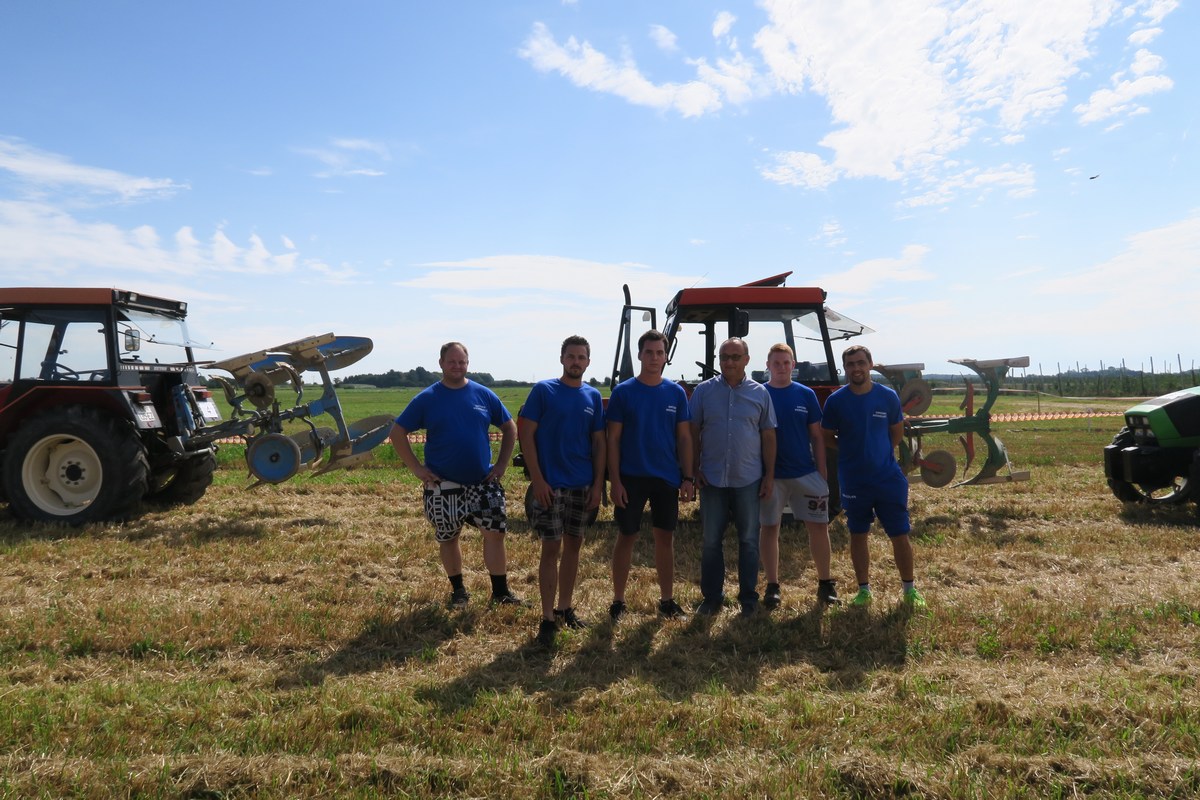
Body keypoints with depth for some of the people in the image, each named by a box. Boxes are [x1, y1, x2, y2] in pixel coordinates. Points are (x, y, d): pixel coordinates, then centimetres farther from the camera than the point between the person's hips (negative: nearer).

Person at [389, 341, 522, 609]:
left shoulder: (484, 395, 2)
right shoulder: (427, 399, -3)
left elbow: (510, 428, 10)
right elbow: (398, 432, -2)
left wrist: (502, 464, 1)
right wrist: (417, 468, -8)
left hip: (483, 482, 1)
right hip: (443, 486, -1)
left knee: (495, 533, -3)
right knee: (447, 537, 10)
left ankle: (501, 591, 11)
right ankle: (458, 591, 28)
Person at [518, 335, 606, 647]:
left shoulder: (593, 396, 7)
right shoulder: (543, 390, -5)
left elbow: (598, 442, 9)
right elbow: (526, 434, -8)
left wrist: (599, 483, 2)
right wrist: (537, 479, -14)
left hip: (583, 485, 4)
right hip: (550, 483, -4)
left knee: (573, 544, 12)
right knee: (552, 547, -3)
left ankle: (565, 608, 25)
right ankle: (548, 618, 6)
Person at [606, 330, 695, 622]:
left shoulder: (676, 393, 3)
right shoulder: (623, 392, -4)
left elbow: (684, 437, 6)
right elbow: (613, 439, -5)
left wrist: (688, 477, 0)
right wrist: (615, 480, -10)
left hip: (667, 478, 2)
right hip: (632, 478, -2)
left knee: (665, 538, 10)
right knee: (627, 537, 6)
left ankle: (667, 600, 23)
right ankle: (618, 601, 17)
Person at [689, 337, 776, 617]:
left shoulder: (760, 393, 1)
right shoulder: (704, 391, 0)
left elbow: (768, 436, 3)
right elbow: (693, 432, 3)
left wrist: (770, 475, -1)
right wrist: (696, 468, -3)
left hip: (749, 480, 0)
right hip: (712, 479, 0)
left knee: (749, 540, 9)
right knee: (711, 540, 8)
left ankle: (748, 597, 22)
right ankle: (711, 597, 21)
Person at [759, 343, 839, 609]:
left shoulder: (806, 395, 3)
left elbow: (817, 436, 6)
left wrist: (822, 472, 1)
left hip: (806, 472, 1)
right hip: (771, 475, -1)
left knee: (819, 526, 4)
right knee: (769, 528, 5)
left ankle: (825, 584, 19)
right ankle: (772, 586, 16)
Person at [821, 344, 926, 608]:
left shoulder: (888, 396, -4)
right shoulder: (836, 401, -6)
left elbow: (897, 432, 11)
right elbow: (827, 437, 5)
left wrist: (879, 452, 7)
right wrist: (853, 450, -1)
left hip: (889, 478, 0)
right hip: (853, 481, 0)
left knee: (900, 534, 5)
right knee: (858, 535, 10)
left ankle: (910, 589, 21)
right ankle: (864, 590, 23)